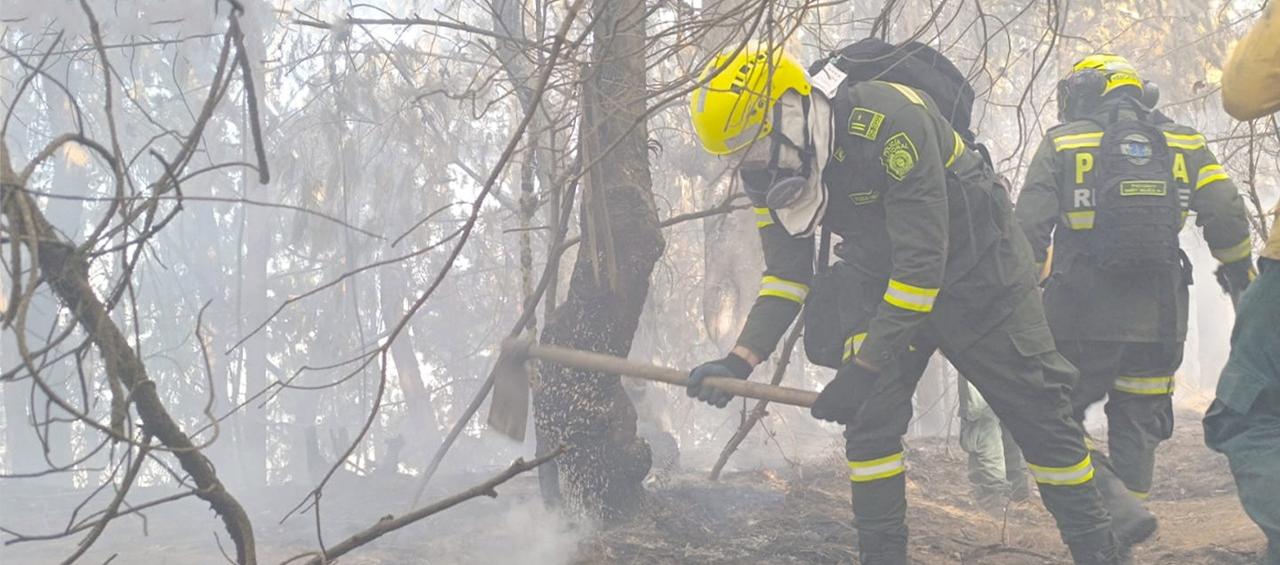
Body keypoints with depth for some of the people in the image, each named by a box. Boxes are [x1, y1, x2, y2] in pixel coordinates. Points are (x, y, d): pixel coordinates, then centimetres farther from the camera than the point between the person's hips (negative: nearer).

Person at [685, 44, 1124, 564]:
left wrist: (863, 368, -34)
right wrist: (740, 361, -19)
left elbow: (922, 262, -35)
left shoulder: (889, 119, -35)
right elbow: (785, 274, -3)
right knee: (869, 421, -6)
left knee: (1039, 417, -2)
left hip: (980, 277, -6)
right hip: (889, 284, 6)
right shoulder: (773, 170, -11)